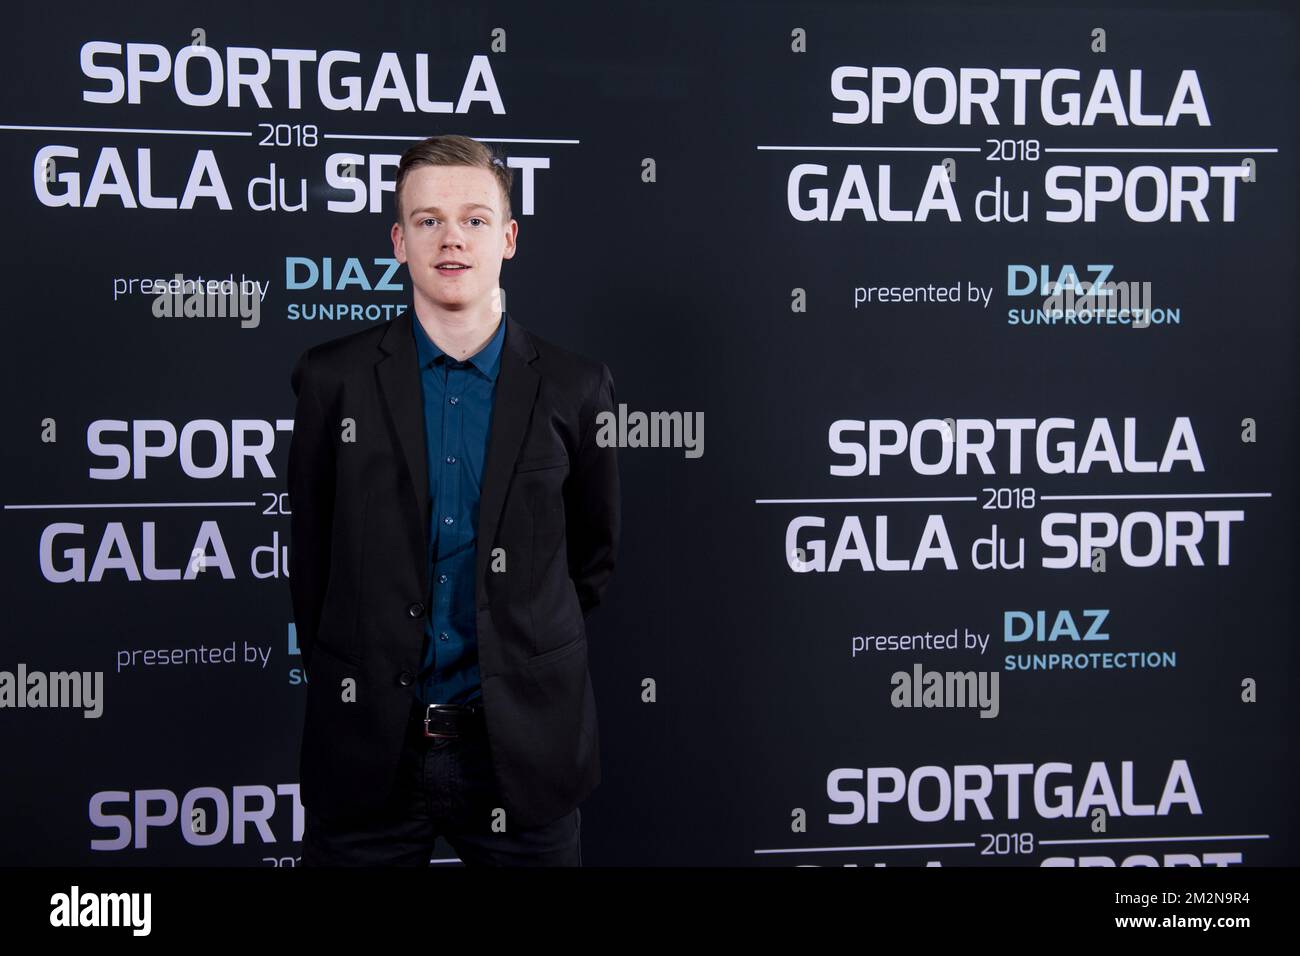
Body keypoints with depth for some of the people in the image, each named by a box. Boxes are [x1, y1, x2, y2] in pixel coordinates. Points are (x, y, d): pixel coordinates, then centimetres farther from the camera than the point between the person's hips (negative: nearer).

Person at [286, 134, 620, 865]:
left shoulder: (576, 387, -3)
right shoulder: (333, 379, -2)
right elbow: (311, 556, 6)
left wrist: (529, 662, 9)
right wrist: (351, 685, 10)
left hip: (521, 747, 0)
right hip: (370, 748, 1)